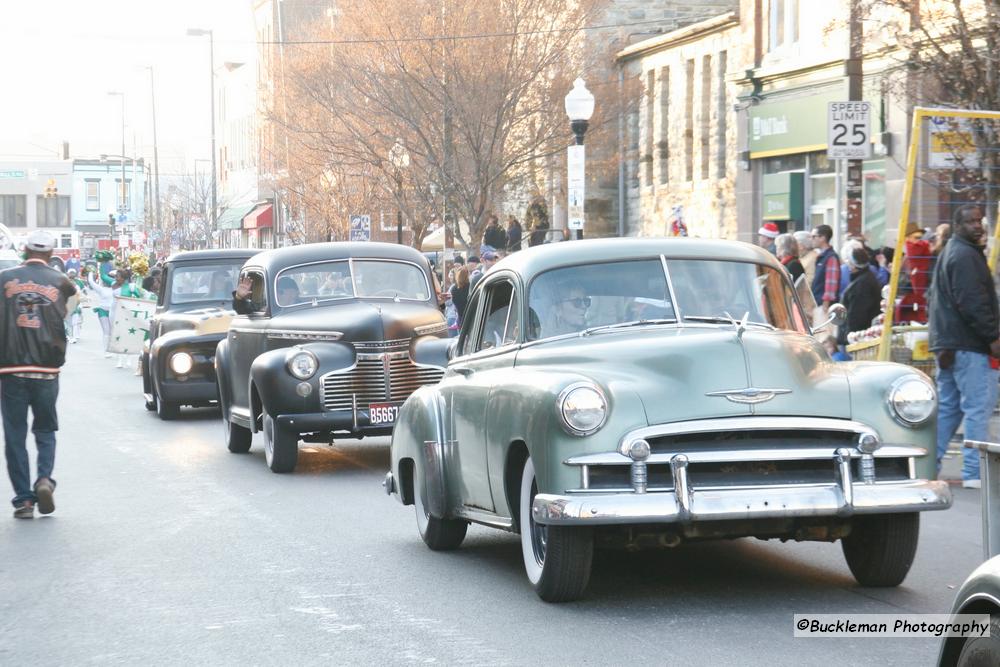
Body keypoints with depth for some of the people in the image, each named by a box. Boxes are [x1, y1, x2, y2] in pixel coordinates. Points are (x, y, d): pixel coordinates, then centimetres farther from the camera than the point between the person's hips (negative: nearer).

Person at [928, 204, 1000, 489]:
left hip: (947, 345, 11)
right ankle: (974, 473, -9)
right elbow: (972, 303, -22)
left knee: (947, 406, 15)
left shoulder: (951, 252, 20)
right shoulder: (965, 256, -14)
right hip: (969, 346, -11)